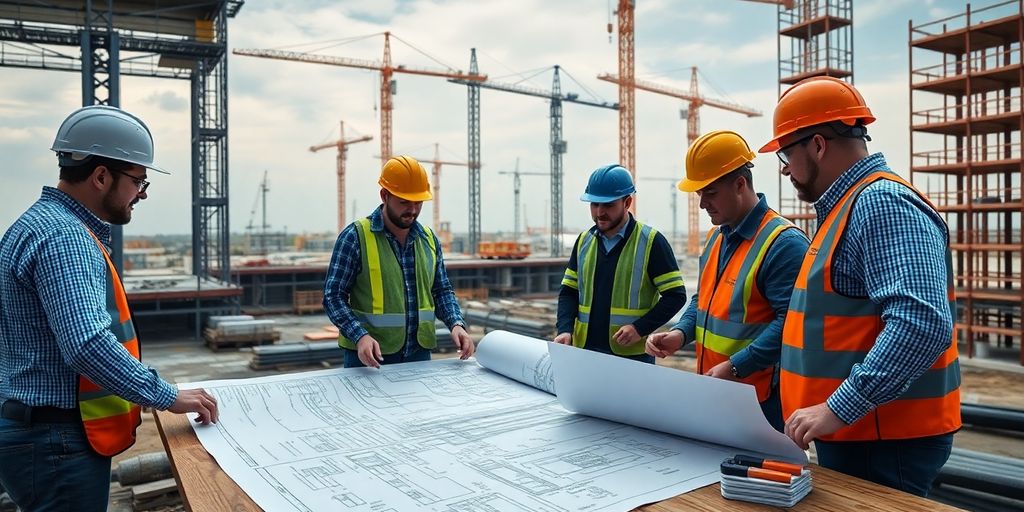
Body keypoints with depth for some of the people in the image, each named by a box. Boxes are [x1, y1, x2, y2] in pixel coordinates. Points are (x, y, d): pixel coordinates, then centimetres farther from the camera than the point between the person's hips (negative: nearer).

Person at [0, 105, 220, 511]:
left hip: (46, 433, 10)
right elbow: (88, 344, -32)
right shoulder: (64, 236, -21)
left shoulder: (51, 221, 13)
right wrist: (168, 397, -22)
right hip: (59, 443, -10)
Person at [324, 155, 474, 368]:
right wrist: (360, 335, -24)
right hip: (370, 356, -4)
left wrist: (456, 323, -6)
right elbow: (334, 296, -10)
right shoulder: (355, 237, -10)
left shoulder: (429, 238, 5)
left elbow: (442, 291, 11)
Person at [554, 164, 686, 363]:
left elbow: (676, 295, -5)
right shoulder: (584, 240, 9)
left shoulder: (650, 241, -5)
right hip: (584, 350, 4)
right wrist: (565, 330, -5)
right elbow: (569, 291, 12)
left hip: (633, 355, -4)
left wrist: (641, 328, -16)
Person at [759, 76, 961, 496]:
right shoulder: (849, 206, 14)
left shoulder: (882, 202, -18)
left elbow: (921, 324, -29)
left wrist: (837, 409, -27)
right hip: (854, 434, 9)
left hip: (884, 442, -9)